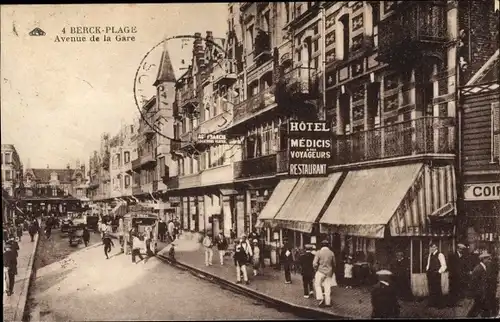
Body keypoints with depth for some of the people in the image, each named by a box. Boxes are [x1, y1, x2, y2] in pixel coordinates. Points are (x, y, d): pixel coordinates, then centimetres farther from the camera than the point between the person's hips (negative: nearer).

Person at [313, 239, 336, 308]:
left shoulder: (319, 252, -10)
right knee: (327, 287, 8)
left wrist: (316, 269, 6)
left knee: (317, 285, 11)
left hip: (320, 271, -3)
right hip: (329, 272, 3)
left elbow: (315, 263, -13)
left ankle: (320, 299, -4)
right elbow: (334, 264, 11)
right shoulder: (331, 253, 1)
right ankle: (327, 302, 11)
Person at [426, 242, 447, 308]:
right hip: (430, 274, 7)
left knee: (437, 289, -3)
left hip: (436, 274, -7)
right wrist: (427, 269, 13)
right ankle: (432, 303, 19)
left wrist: (439, 271, -14)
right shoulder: (430, 255, 15)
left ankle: (439, 305, 5)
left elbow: (443, 265, -13)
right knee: (431, 289, 10)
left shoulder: (440, 255, -9)